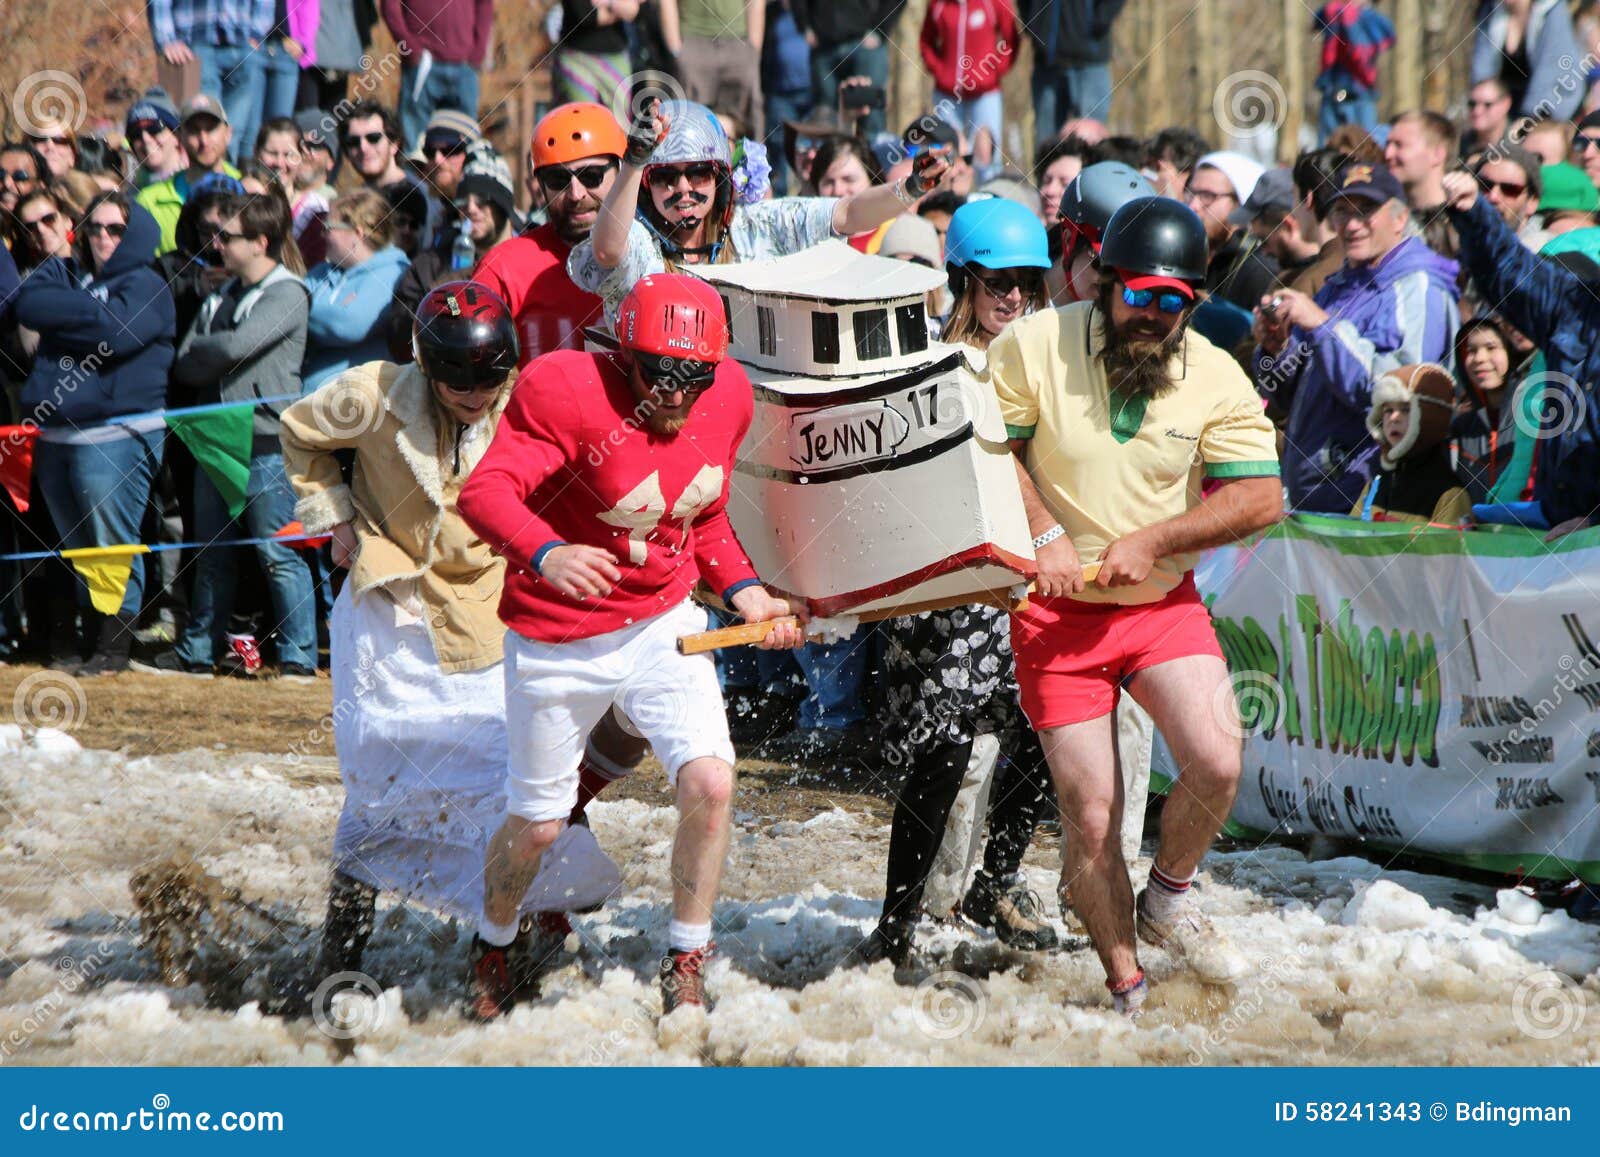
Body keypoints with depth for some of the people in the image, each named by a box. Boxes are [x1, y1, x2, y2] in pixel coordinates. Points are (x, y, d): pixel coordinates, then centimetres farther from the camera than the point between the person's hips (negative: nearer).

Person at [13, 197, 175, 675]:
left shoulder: (146, 286, -2)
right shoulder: (61, 273, 16)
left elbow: (117, 332, -20)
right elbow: (29, 304, -3)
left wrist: (61, 314, -9)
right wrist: (88, 310, -6)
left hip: (115, 435, -6)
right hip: (57, 433, 6)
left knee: (113, 542, -8)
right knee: (75, 542, 13)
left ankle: (115, 644, -3)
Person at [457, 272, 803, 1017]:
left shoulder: (726, 401, -4)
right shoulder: (569, 393, -23)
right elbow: (485, 492, -34)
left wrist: (742, 590, -1)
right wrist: (545, 555, -52)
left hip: (663, 625, 4)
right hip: (558, 642, -4)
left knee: (710, 782, -16)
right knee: (539, 825, 7)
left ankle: (686, 969, 2)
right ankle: (492, 947, 39)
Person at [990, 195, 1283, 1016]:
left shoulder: (1215, 378, -5)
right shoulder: (1034, 347, -8)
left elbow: (1259, 497, -7)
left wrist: (1152, 540, -16)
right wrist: (1045, 535, -13)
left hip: (1164, 605, 2)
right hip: (1056, 611, -1)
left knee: (1216, 763, -21)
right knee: (1091, 819, -4)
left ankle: (1167, 903, 9)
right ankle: (1126, 993, 14)